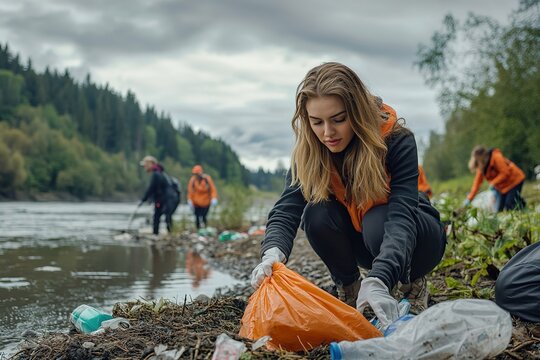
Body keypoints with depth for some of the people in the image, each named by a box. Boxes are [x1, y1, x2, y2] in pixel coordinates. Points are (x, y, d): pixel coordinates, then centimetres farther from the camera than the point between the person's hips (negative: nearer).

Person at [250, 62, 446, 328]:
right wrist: (272, 254, -54)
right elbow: (286, 211, -30)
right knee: (318, 213, -28)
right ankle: (348, 289, -2)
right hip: (360, 239, 3)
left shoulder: (397, 141, -30)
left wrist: (378, 281, -58)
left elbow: (401, 217, -42)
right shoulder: (309, 152, -20)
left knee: (379, 221, -36)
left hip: (416, 236, -3)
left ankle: (412, 284, -4)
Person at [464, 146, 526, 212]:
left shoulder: (496, 157, -25)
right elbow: (477, 181, -1)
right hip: (502, 186, 7)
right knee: (499, 210, 0)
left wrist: (493, 183, -30)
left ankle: (521, 203, 17)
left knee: (509, 208, -14)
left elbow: (505, 173, -24)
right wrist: (469, 198, -6)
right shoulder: (481, 166, -4)